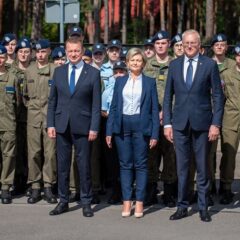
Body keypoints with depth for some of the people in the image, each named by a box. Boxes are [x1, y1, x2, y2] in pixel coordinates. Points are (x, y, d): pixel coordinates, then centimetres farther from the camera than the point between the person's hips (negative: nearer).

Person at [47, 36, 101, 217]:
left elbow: (96, 104, -3)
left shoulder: (93, 73, -1)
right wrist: (51, 124, 3)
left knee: (84, 165, 2)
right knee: (62, 165, 7)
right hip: (62, 126, 3)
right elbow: (52, 100, 10)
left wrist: (94, 128, -9)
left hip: (82, 126, -3)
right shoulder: (59, 72, 9)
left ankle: (86, 203, 11)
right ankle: (63, 201, 16)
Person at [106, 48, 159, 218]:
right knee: (125, 164, 4)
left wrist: (155, 134, -5)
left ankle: (140, 202, 5)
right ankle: (127, 202, 9)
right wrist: (109, 131, 2)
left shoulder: (150, 82, 5)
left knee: (141, 164, 0)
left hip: (141, 127, -2)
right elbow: (114, 107, 9)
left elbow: (155, 109, 2)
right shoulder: (120, 81, 10)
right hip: (122, 126, 2)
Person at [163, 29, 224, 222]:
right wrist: (167, 123, 3)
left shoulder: (209, 65, -1)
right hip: (180, 124, 2)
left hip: (202, 123, -2)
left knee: (202, 168, 6)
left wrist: (216, 123, -8)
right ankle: (182, 206, 13)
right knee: (182, 168, 6)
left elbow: (218, 96, -1)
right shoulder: (174, 65, 7)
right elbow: (168, 96, 10)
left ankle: (203, 208, 14)